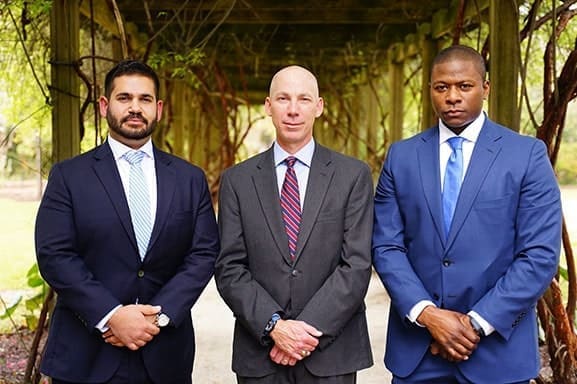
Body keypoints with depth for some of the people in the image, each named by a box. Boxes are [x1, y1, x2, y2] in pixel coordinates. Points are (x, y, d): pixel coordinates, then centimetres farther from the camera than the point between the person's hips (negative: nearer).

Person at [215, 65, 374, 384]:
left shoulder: (353, 175, -1)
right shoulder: (237, 180, 3)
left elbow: (357, 265, -7)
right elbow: (229, 269, -2)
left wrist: (310, 330, -14)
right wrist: (274, 325, -14)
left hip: (331, 353, 0)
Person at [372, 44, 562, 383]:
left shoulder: (528, 155, -4)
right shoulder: (401, 156, 3)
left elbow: (540, 256, -8)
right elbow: (386, 246, 0)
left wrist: (478, 323, -13)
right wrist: (426, 313, -13)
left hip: (497, 349, -2)